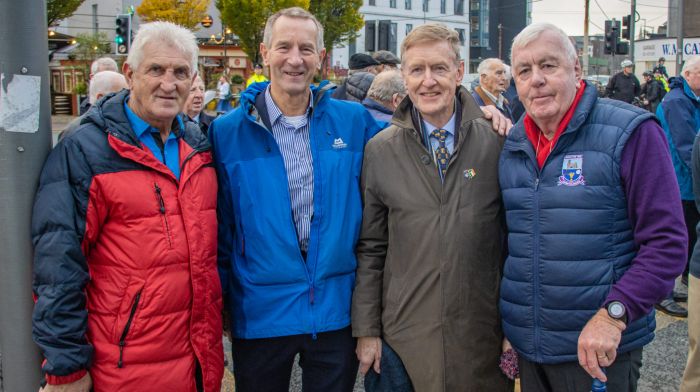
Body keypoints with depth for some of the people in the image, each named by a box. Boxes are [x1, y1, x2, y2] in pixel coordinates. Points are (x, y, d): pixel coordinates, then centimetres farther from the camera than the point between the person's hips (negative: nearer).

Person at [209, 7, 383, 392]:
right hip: (259, 313, -1)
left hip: (337, 311, 2)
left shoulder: (354, 120, -1)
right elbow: (220, 227, 0)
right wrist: (216, 303, 3)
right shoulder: (227, 131, -5)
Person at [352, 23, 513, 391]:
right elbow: (369, 247, 2)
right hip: (405, 331, 0)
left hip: (484, 333, 0)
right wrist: (366, 329, 1)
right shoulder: (379, 151, -2)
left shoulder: (496, 142, -4)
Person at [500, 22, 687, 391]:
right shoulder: (510, 146, 5)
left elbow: (666, 241, -13)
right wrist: (508, 327, 9)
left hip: (601, 347, -4)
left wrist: (613, 315, -22)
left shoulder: (631, 132, -10)